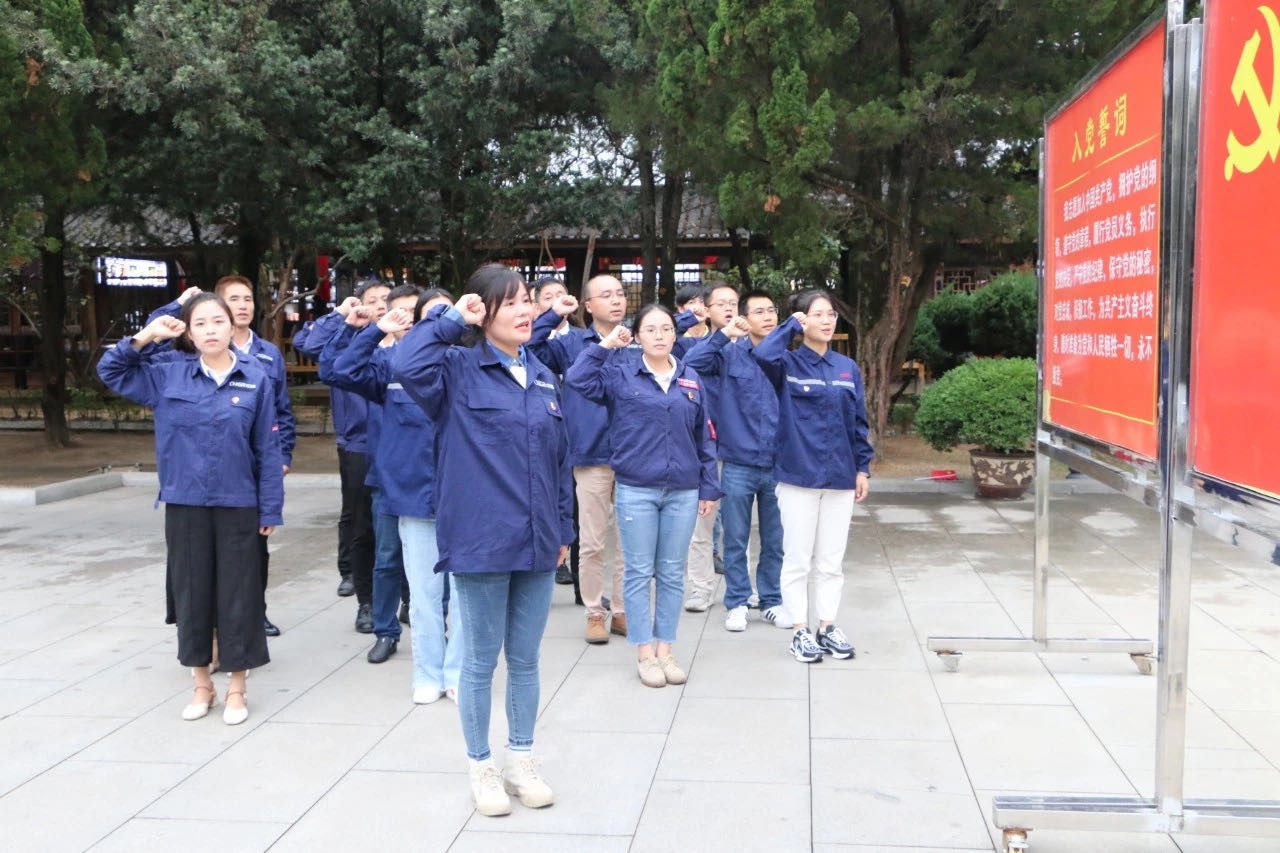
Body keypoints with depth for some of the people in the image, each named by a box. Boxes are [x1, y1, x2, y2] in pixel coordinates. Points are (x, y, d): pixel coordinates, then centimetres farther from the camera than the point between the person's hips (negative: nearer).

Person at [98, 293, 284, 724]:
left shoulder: (256, 378, -4)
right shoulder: (168, 373, 0)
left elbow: (267, 449, -2)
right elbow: (111, 370, 8)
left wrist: (271, 508, -3)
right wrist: (144, 337, -8)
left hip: (238, 505, -2)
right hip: (185, 504, 2)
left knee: (237, 593, 6)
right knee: (191, 592, 11)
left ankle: (236, 689, 20)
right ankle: (202, 684, 27)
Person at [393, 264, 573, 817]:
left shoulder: (543, 377, 10)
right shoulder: (458, 370, -6)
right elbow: (404, 364, -28)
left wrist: (564, 529, 14)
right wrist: (453, 321, -15)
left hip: (537, 542, 5)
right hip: (481, 540, -5)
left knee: (526, 660, 15)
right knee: (480, 662, 9)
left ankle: (521, 761, 31)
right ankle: (481, 767, 25)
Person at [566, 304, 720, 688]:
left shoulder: (691, 379, 9)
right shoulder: (620, 375, 1)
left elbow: (704, 438, 10)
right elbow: (576, 379, -15)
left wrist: (709, 487, 8)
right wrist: (605, 344, -12)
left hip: (683, 491, 3)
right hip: (636, 491, -2)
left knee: (672, 574, 9)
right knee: (639, 573, 4)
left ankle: (665, 649, 20)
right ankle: (644, 653, 14)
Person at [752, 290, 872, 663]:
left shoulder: (848, 368, 8)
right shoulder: (788, 364, -4)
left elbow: (858, 422, 11)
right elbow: (763, 354, -28)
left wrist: (863, 468, 6)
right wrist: (791, 324, -13)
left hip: (840, 477, 4)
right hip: (798, 475, -4)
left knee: (831, 561, 11)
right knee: (798, 560, 5)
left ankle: (828, 627, 22)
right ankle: (800, 631, 14)